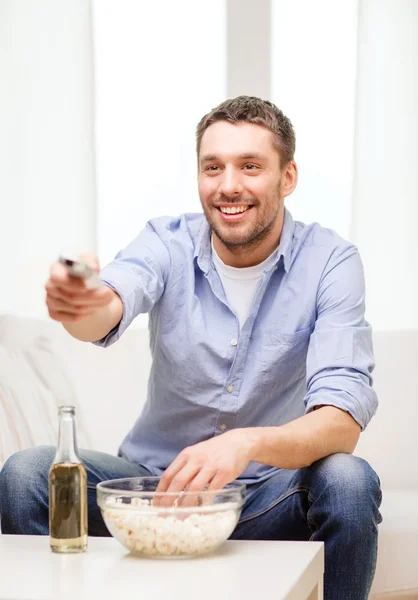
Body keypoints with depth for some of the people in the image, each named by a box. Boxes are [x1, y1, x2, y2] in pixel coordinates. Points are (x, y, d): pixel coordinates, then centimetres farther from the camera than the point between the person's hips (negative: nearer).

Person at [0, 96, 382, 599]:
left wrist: (246, 444, -44)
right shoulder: (168, 244, -7)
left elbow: (342, 421, -23)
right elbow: (110, 310, -30)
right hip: (157, 480, 1)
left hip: (271, 495, -1)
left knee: (350, 481, -31)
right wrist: (82, 306, -56)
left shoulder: (329, 261, -11)